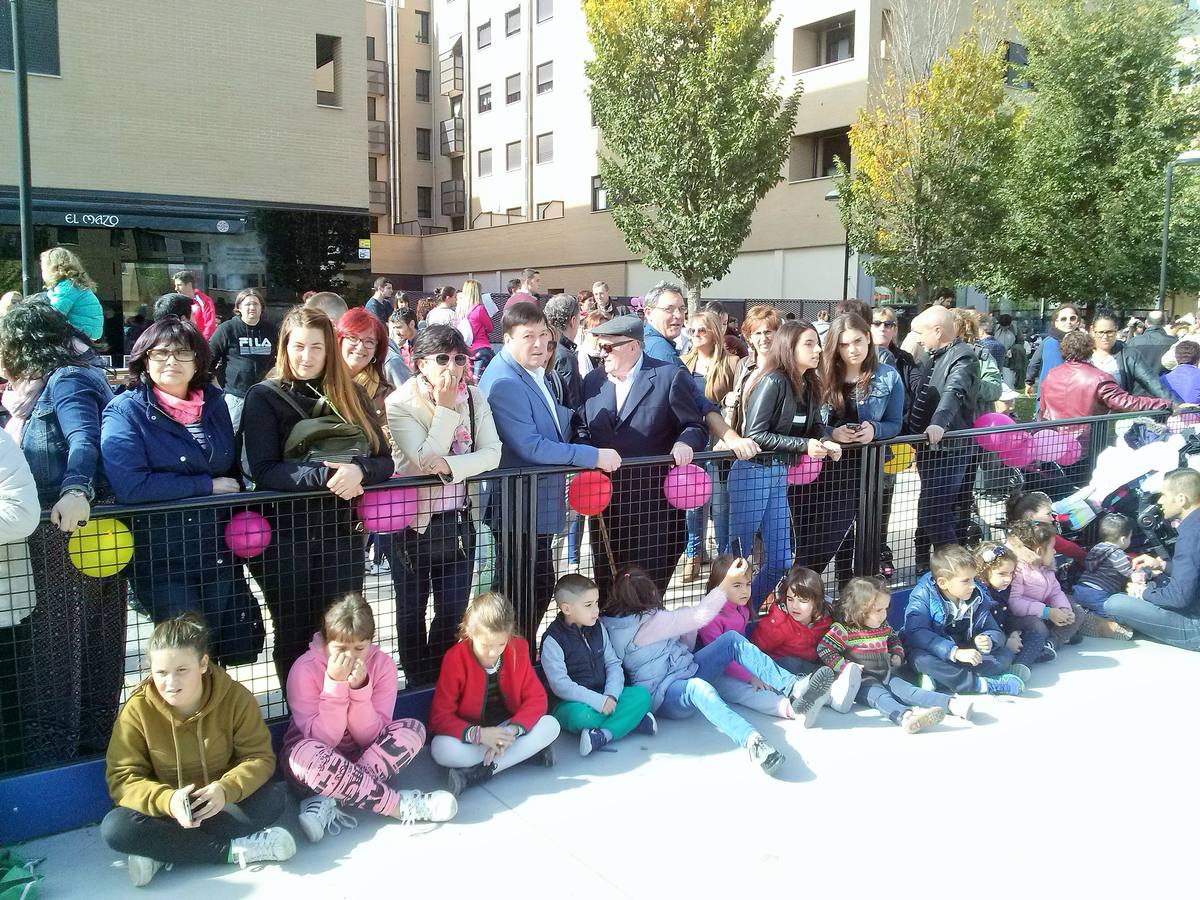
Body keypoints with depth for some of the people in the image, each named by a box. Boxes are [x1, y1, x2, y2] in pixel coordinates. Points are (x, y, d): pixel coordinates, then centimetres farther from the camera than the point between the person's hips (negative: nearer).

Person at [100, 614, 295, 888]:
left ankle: (161, 851, -25)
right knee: (114, 827, -29)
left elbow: (259, 757, -12)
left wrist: (227, 789, -33)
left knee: (275, 797, -27)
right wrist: (167, 800, -34)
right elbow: (122, 777, -14)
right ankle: (235, 850, -28)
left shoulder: (235, 697, -14)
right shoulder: (137, 708, -14)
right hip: (168, 810, 0)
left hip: (220, 805, 0)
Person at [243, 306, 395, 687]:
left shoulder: (352, 395, 7)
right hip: (284, 536, -2)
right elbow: (264, 472, -12)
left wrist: (358, 470, -20)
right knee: (294, 637, 9)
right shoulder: (264, 397, -2)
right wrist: (325, 475, -26)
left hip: (341, 532, 2)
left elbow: (384, 461, 3)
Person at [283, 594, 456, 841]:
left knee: (413, 728, -22)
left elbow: (370, 737, -14)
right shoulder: (304, 669, -17)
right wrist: (335, 684, -31)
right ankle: (401, 805, -31)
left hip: (361, 757, 3)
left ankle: (326, 802, -29)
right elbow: (323, 740, -22)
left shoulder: (382, 664, -11)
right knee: (304, 754, -38)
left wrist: (359, 688, -28)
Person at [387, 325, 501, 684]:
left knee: (453, 613, 11)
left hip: (458, 521, 3)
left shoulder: (474, 397, -1)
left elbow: (492, 453, -11)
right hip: (413, 521, -3)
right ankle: (418, 684, 32)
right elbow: (425, 460, -22)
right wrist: (445, 407, -21)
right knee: (411, 611, 13)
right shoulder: (400, 403, -13)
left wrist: (450, 465, -27)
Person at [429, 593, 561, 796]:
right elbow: (440, 716, -17)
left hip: (507, 729, 3)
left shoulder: (518, 649, -9)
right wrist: (479, 734, -33)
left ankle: (480, 773, -27)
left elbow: (536, 697, -8)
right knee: (441, 749, -34)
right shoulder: (455, 658, -17)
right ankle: (526, 752, -24)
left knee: (551, 725, -23)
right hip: (472, 736, -2)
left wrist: (513, 730, -27)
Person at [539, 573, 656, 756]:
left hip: (603, 698, 6)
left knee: (641, 694, -16)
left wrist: (611, 695, -15)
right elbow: (560, 685, -20)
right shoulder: (553, 640, -14)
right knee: (580, 715, -38)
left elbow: (614, 664, 4)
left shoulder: (598, 628, 5)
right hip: (570, 704, -5)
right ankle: (631, 721, -19)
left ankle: (603, 735, -30)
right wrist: (599, 702, -26)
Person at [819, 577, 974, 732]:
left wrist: (897, 655, 16)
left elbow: (894, 639, 35)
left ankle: (952, 704, -32)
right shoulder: (844, 629, -9)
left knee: (909, 691, -14)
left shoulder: (884, 627, 14)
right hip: (862, 680, -7)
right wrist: (845, 666, -18)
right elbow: (824, 649, -13)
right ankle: (905, 716, -65)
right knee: (880, 696, -34)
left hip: (886, 675, 7)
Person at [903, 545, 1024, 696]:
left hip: (964, 656, 5)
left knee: (1005, 654, -12)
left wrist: (988, 640, -26)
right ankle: (982, 685, -30)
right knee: (921, 658, -37)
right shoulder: (922, 597, -18)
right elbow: (916, 634, -31)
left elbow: (995, 632, -1)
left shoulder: (977, 596, -2)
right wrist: (955, 652, -39)